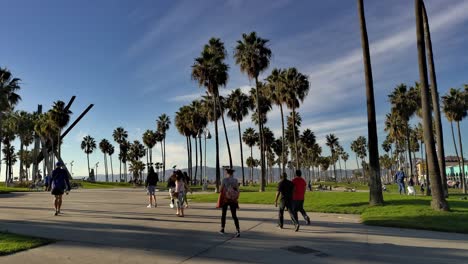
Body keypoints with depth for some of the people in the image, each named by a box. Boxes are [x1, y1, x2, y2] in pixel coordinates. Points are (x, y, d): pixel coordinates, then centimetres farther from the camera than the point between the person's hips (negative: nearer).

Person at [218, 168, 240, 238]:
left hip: (225, 199, -2)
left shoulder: (224, 180, -7)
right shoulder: (236, 180, 0)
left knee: (223, 214, 17)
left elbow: (221, 190, -8)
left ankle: (222, 230, 27)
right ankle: (238, 231, -12)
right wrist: (236, 199, 9)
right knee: (234, 216, 2)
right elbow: (237, 191, -1)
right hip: (233, 200, 2)